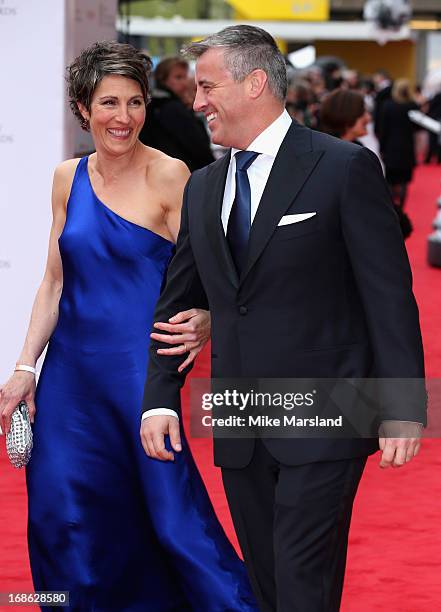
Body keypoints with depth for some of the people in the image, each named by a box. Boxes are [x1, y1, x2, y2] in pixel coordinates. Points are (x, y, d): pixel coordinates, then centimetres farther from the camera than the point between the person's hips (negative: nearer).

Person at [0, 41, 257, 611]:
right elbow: (54, 281, 12)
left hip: (141, 370, -5)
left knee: (170, 510, -6)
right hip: (72, 372, 5)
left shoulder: (168, 176, -7)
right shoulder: (69, 178, 7)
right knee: (63, 512, 5)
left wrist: (202, 323, -28)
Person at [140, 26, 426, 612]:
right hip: (241, 434, 6)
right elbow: (179, 301, 18)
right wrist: (160, 397, 6)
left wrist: (401, 409, -13)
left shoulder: (345, 168, -6)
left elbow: (389, 294, -8)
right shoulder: (203, 188, 13)